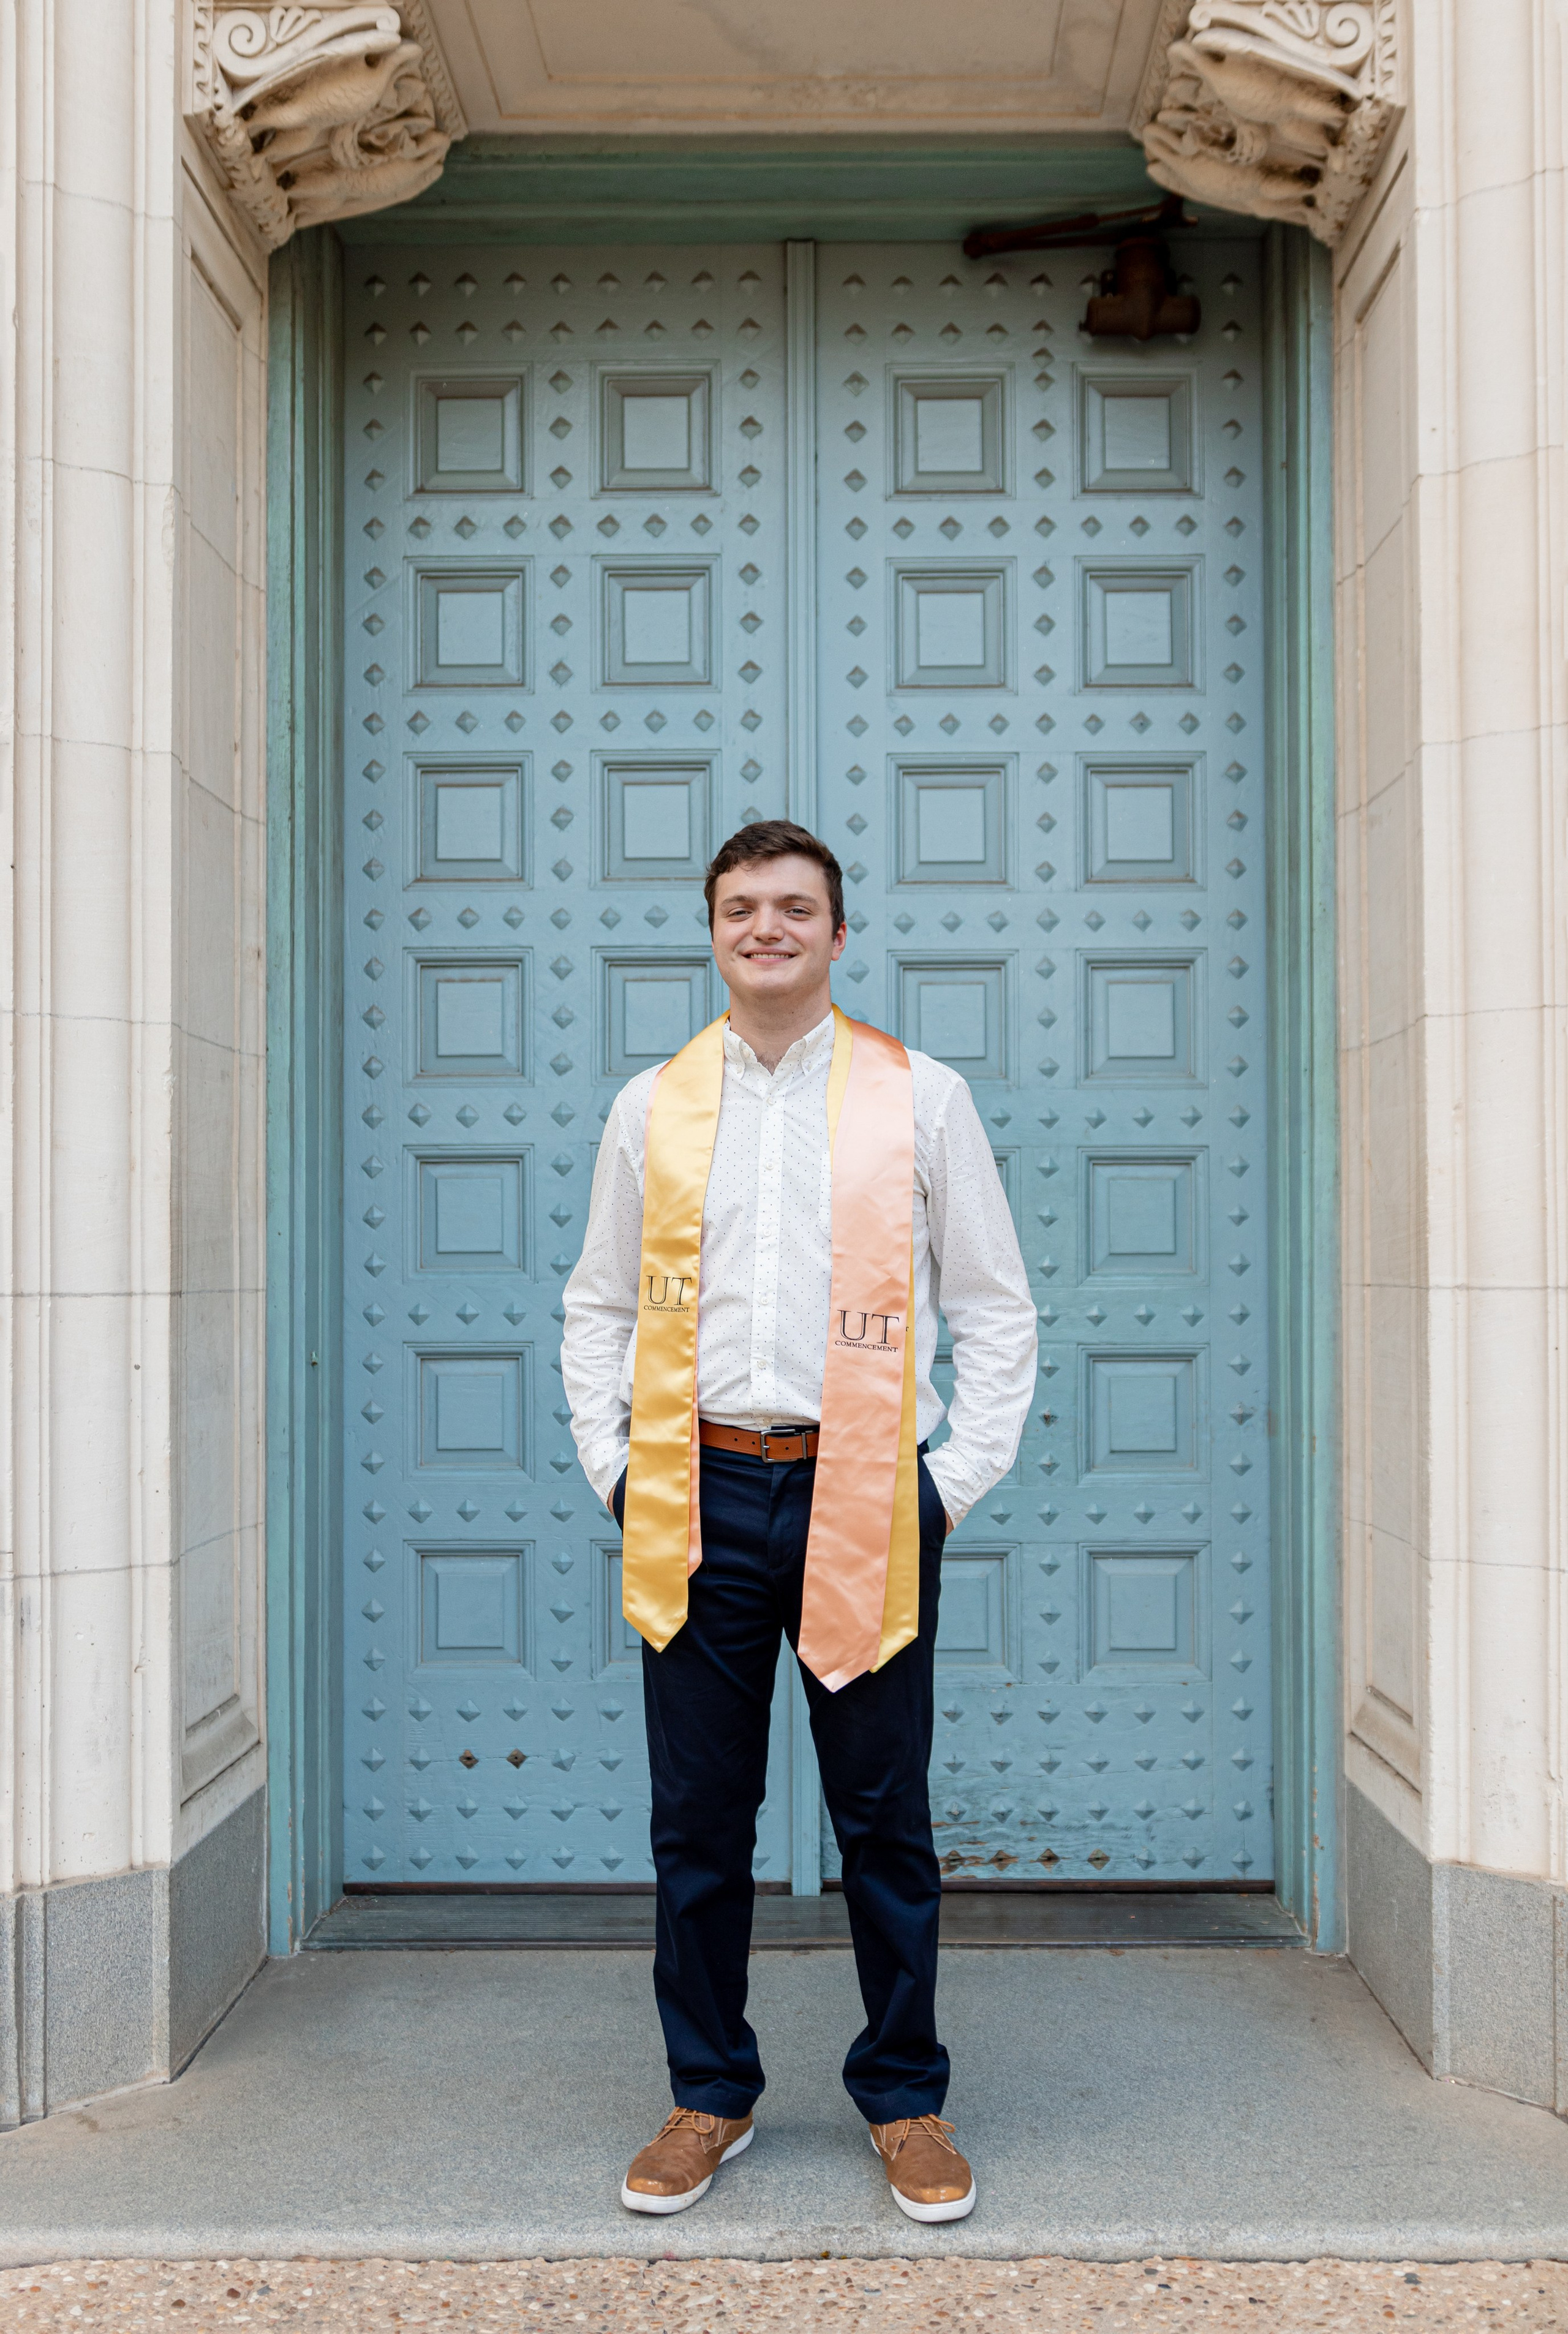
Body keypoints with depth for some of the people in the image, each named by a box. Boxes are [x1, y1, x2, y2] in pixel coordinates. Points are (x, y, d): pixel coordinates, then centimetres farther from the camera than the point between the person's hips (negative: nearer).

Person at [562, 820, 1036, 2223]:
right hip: (698, 1501, 2)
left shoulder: (923, 1099, 4)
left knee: (885, 1819, 7)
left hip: (864, 1499, -1)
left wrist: (960, 1477, -2)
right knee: (699, 1820, 9)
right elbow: (598, 1306, 15)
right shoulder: (651, 1109, 9)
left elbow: (993, 1306, 6)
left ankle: (907, 2100, 24)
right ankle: (709, 2095, 26)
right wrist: (615, 1468, 4)